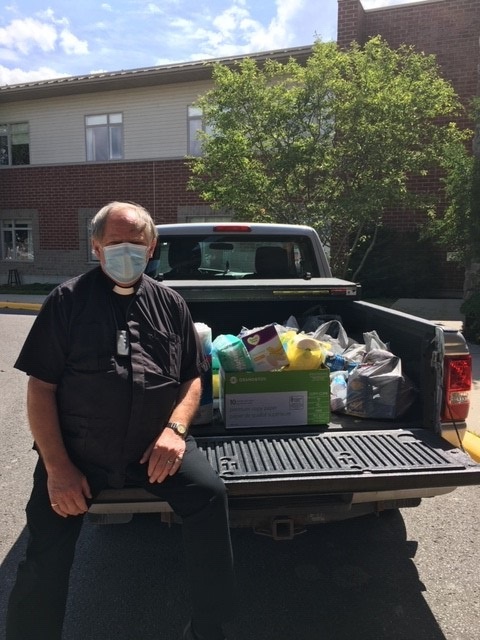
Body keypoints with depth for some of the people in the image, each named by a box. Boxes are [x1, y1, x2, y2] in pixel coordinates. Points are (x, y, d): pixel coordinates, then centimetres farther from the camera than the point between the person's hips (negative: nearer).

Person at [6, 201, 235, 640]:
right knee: (45, 558, -5)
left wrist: (175, 429, -9)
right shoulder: (67, 301, 0)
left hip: (155, 444, 1)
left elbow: (192, 378, 10)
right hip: (78, 449, -1)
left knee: (209, 493, -18)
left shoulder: (170, 303, 8)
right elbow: (41, 387, -3)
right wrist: (58, 466, -11)